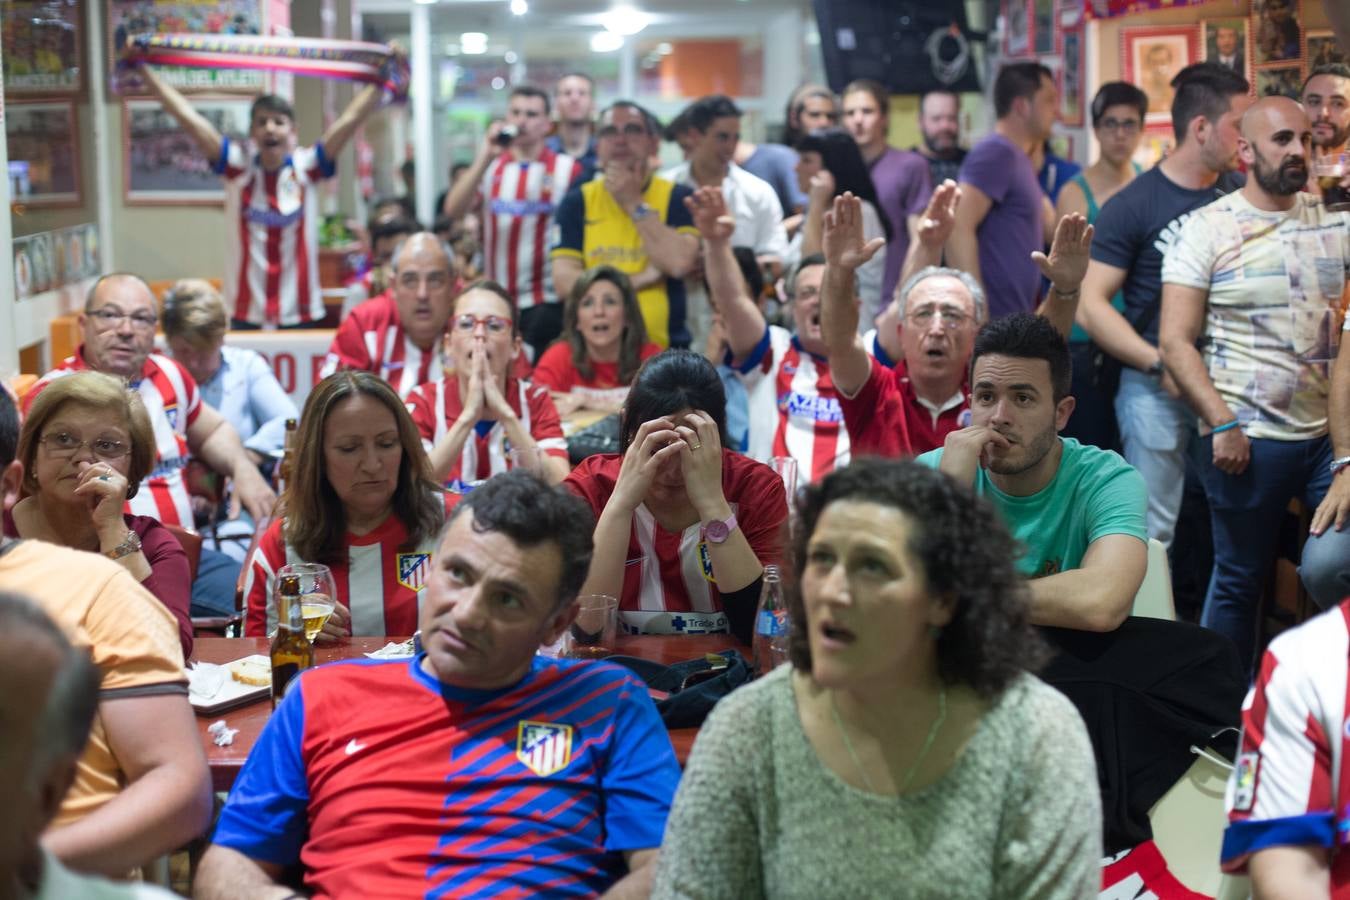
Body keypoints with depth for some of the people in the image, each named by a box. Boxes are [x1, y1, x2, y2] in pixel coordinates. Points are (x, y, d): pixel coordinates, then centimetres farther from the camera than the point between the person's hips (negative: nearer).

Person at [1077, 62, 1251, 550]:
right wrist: (1161, 365, -15)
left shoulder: (1242, 193, 8)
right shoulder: (1132, 206, -5)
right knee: (1154, 534, -3)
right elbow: (1091, 304, -8)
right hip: (1157, 387, -4)